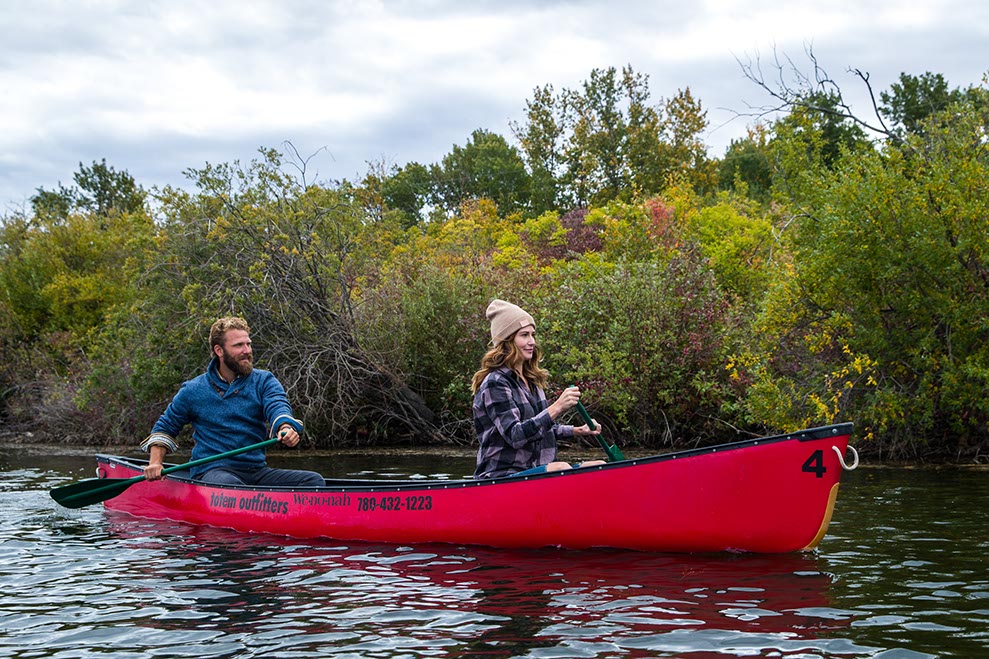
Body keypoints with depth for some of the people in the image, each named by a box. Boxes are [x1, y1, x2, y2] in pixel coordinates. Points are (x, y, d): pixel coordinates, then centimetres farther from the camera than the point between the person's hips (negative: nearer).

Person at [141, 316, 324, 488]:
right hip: (212, 471, -3)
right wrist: (155, 463, 4)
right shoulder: (194, 390, 8)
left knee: (313, 480, -20)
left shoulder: (264, 382, 10)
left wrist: (286, 427, -35)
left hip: (257, 470, 3)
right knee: (228, 485, -39)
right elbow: (165, 427, 21)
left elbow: (278, 406, -11)